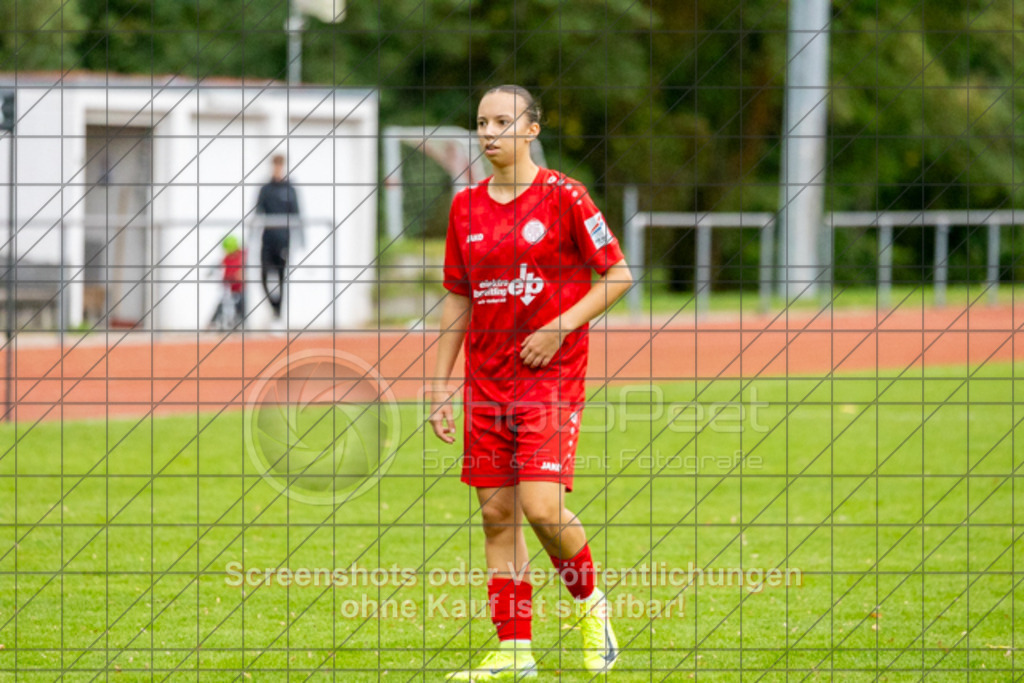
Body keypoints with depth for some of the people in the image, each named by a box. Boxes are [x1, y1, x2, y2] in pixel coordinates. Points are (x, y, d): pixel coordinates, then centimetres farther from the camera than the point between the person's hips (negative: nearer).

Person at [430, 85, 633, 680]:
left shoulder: (563, 196, -6)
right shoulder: (466, 206, 9)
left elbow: (619, 275, -4)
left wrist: (559, 328, -13)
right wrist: (441, 381, 12)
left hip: (551, 376, -5)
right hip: (486, 379, 5)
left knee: (542, 505, -16)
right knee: (497, 513, 3)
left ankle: (590, 604, 12)